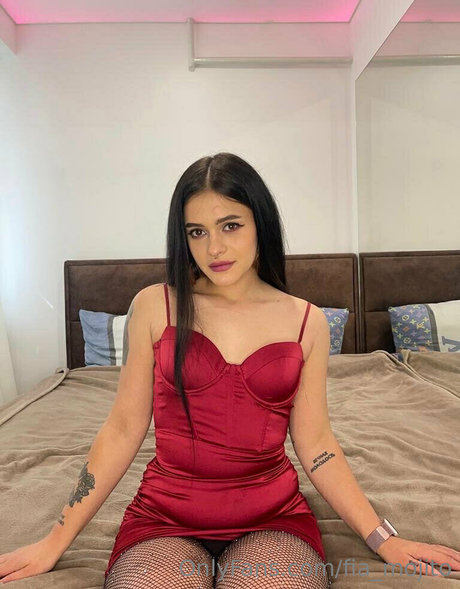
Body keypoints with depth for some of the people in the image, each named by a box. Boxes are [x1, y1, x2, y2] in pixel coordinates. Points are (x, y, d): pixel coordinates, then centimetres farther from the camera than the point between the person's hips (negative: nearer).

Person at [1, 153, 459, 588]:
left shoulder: (307, 321, 0)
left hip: (273, 516, 1)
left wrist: (383, 539, 0)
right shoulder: (154, 307, -3)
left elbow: (314, 444, 3)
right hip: (164, 516, 0)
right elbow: (123, 429, 0)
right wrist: (55, 542, 1)